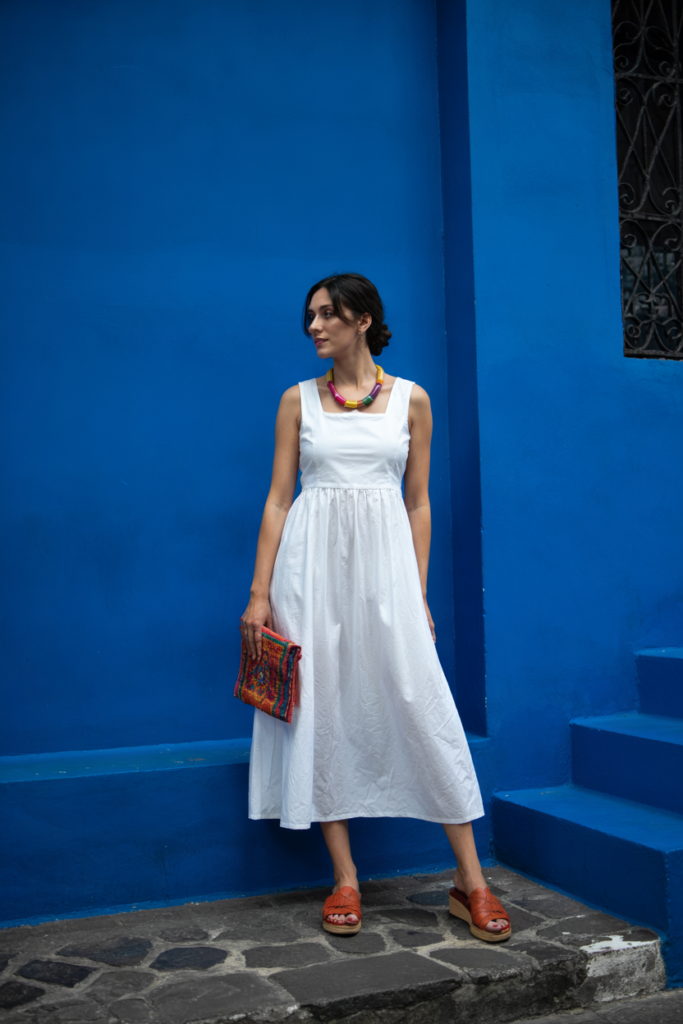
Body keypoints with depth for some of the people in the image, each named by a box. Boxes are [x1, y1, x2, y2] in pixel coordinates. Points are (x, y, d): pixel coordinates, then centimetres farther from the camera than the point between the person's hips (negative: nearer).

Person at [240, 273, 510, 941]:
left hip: (384, 563, -1)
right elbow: (277, 499, 5)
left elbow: (418, 502, 8)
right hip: (313, 563, 1)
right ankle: (345, 879, 13)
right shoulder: (298, 400, 8)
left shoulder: (410, 399, 7)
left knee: (423, 707, -5)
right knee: (322, 709, 1)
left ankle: (471, 881, 5)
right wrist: (259, 593, -1)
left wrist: (419, 593, 3)